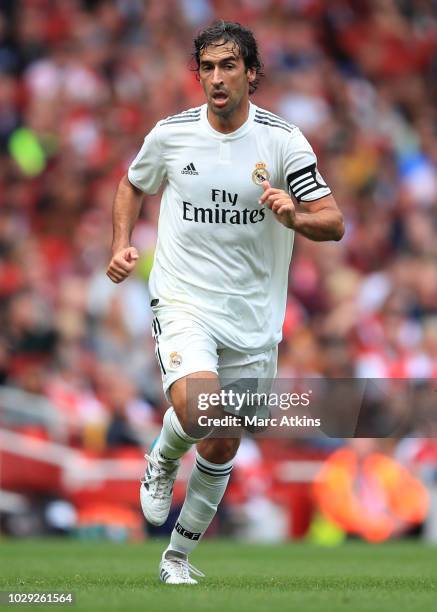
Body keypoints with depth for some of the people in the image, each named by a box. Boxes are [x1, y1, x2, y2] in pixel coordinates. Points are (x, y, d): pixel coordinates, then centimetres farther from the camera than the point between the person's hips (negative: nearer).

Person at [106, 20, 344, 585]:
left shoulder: (282, 140, -6)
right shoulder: (171, 134, -3)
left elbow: (333, 223, -8)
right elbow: (132, 184, 18)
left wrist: (294, 216, -29)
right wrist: (122, 245, 3)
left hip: (253, 316, 2)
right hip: (183, 301, -2)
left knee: (222, 448, 10)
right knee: (197, 406, -30)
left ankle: (179, 555, 31)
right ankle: (161, 463, 5)